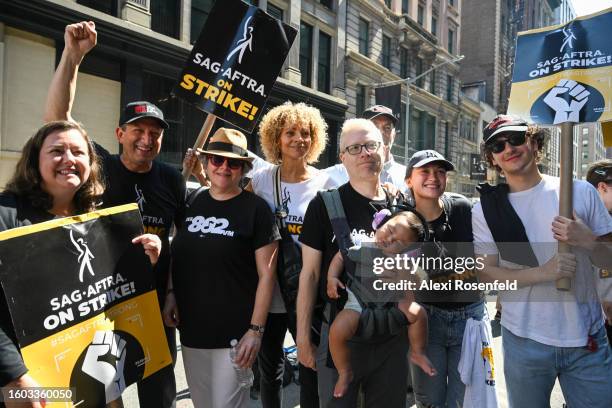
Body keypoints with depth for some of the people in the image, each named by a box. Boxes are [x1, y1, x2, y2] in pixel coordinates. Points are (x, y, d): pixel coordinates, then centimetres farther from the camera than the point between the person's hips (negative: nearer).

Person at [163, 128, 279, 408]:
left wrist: (256, 330, -14)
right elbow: (176, 254, 16)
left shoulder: (256, 209, -9)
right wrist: (170, 294, 3)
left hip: (234, 333, -5)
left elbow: (266, 274, -10)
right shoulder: (191, 202, 5)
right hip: (191, 329, 5)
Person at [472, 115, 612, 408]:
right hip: (524, 340, 0)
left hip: (588, 339, 1)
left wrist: (588, 241, -19)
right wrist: (543, 273, -19)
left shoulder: (581, 192, -1)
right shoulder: (485, 209, -2)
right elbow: (485, 274, -4)